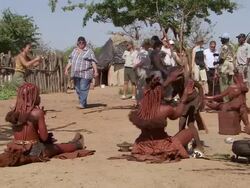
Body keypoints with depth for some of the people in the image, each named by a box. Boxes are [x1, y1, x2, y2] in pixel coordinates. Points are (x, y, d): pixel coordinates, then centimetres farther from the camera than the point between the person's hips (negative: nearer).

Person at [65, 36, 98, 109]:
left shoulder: (89, 51, 1)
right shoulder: (74, 51, 17)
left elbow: (93, 62, -4)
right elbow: (70, 61, 18)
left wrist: (95, 71, -12)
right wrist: (66, 69, 8)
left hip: (85, 74, -6)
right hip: (75, 74, 6)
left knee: (83, 89, -12)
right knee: (78, 89, 7)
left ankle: (82, 104, -13)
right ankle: (84, 103, 15)